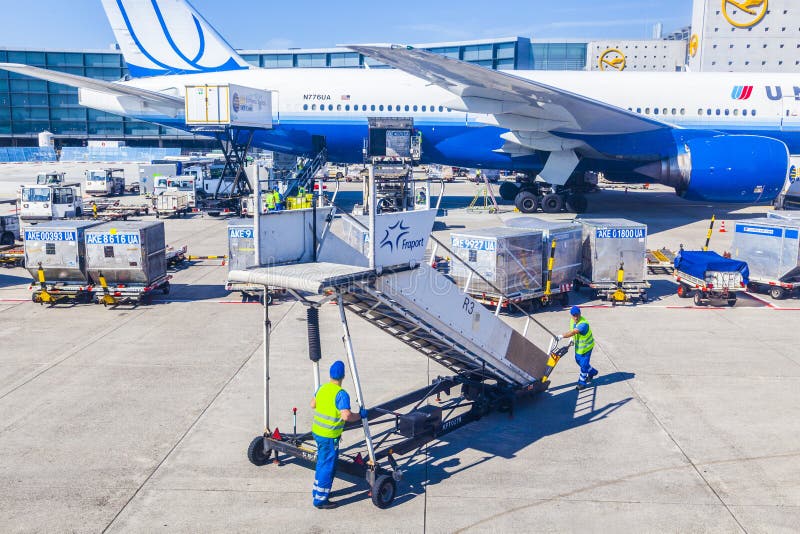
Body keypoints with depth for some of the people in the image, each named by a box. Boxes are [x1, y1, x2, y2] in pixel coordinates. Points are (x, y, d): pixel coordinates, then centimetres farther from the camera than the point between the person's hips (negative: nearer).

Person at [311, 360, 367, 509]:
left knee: (322, 463, 23)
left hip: (317, 431, 8)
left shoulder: (322, 388, 3)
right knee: (327, 467, 3)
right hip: (329, 436, -8)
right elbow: (346, 416, -32)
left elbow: (313, 404, 19)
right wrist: (360, 415, -16)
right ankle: (320, 500, 11)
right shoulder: (341, 394, -22)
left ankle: (317, 491, 37)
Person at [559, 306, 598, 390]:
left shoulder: (583, 324, -34)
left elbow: (573, 332, -44)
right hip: (578, 346, 8)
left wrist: (561, 336, -49)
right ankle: (592, 372, 43)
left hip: (586, 346, -8)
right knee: (578, 360, 20)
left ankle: (582, 382, 14)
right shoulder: (572, 321, -6)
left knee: (583, 364, -2)